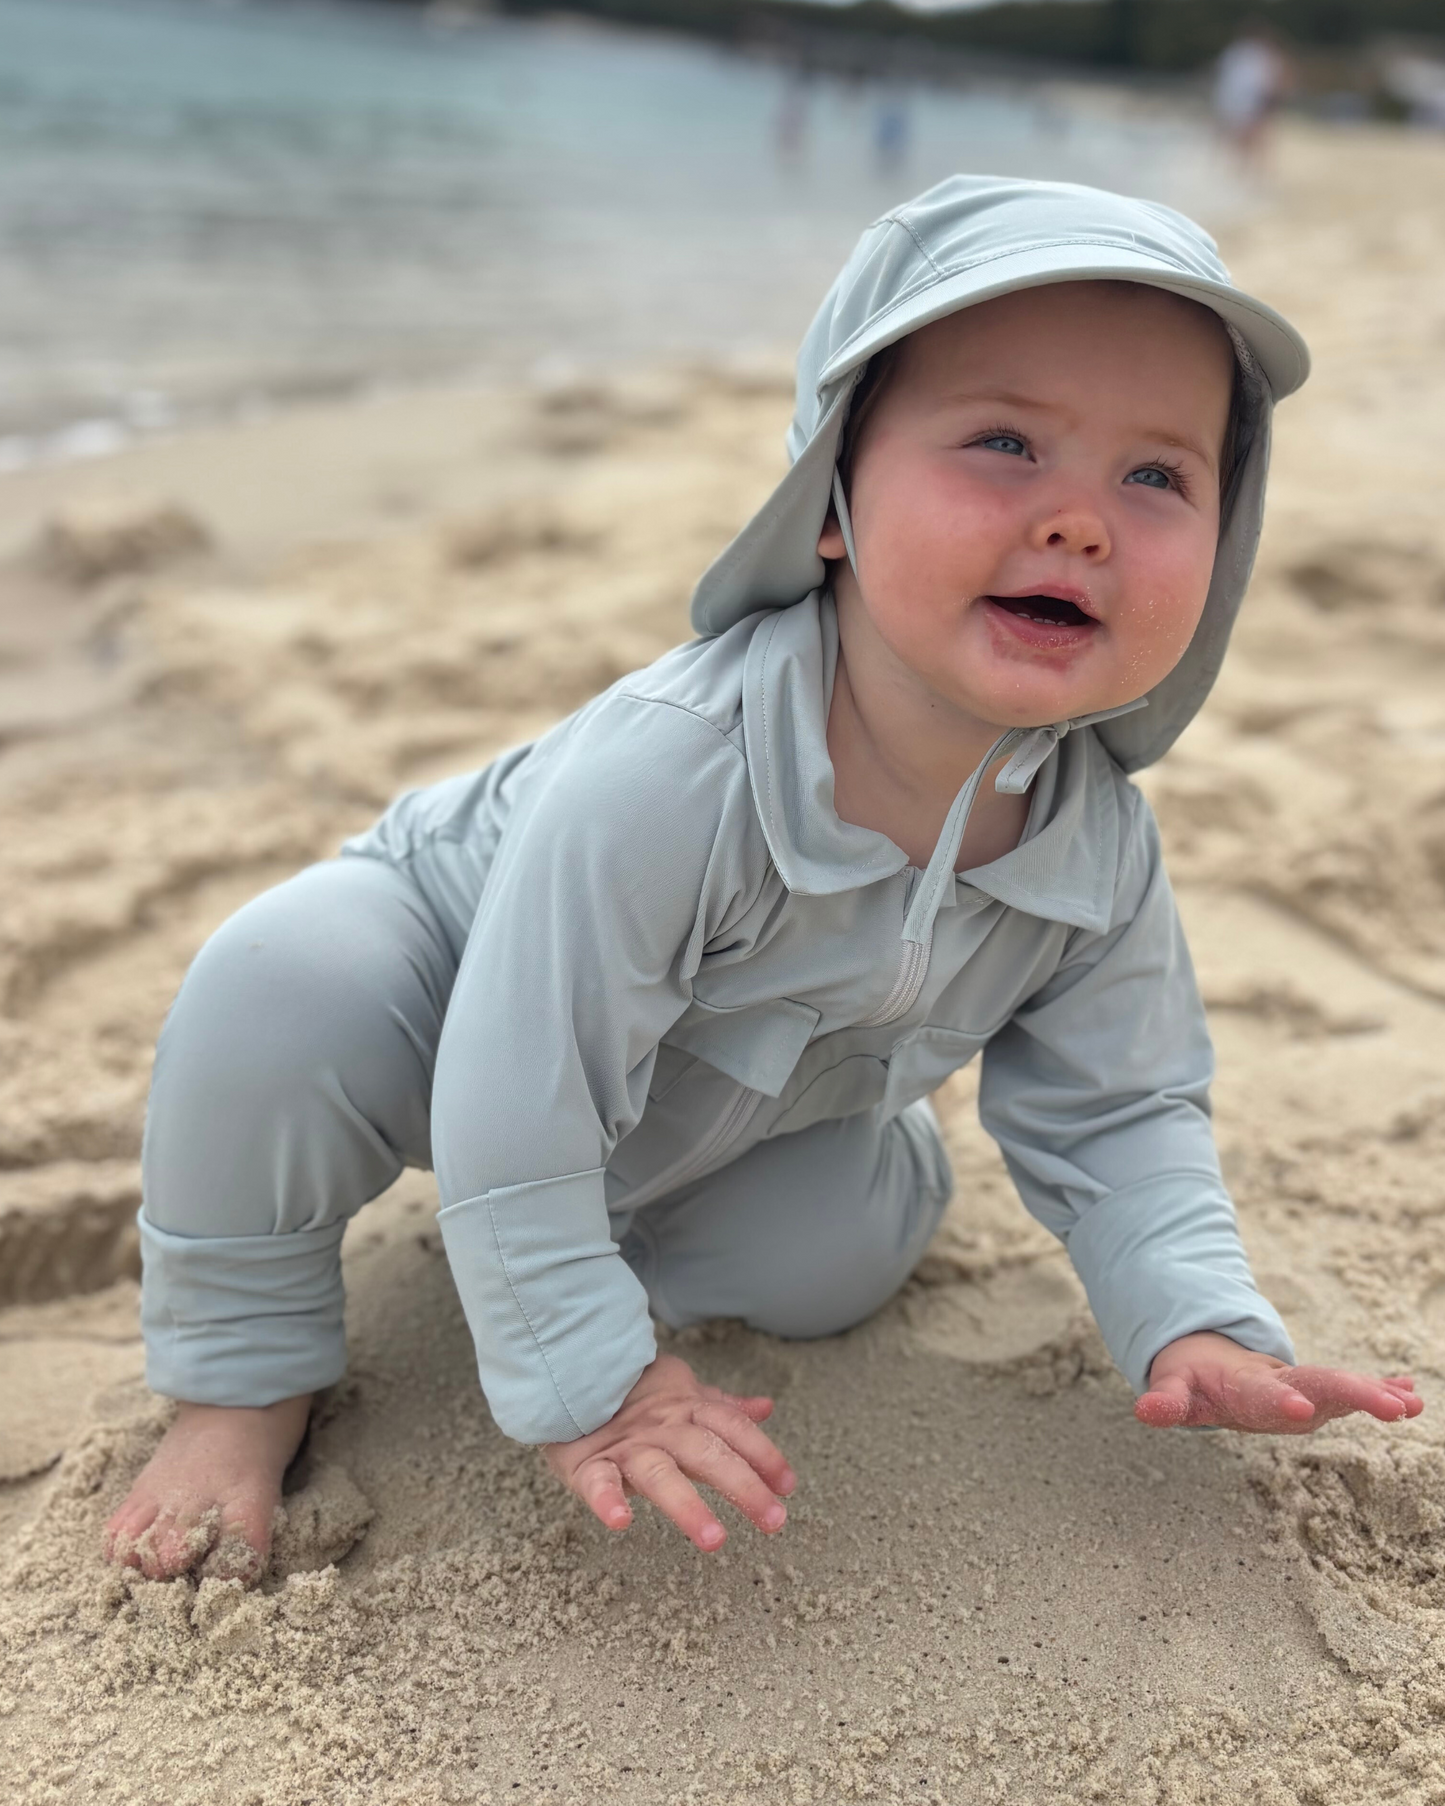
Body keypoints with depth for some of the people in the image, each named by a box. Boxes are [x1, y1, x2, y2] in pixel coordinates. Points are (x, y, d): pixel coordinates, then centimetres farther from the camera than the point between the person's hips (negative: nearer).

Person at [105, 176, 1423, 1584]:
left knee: (862, 1232, -7)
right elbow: (516, 1106, -35)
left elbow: (1117, 1111, -7)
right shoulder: (660, 774, -43)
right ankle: (246, 1364, -8)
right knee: (286, 984, -33)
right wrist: (590, 1386, -29)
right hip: (454, 974, -5)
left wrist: (1196, 1323, -22)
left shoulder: (1102, 851, -22)